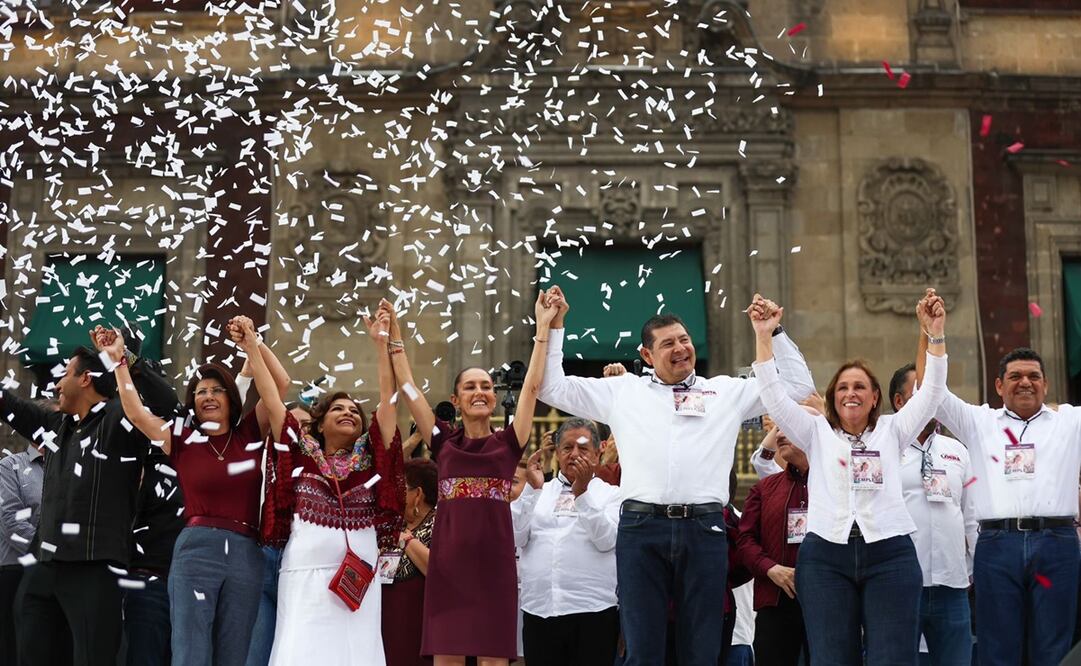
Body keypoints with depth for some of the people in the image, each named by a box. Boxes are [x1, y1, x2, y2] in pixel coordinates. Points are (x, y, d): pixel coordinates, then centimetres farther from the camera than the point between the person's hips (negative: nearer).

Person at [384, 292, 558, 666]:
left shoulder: (508, 443, 8)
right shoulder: (443, 442, 10)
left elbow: (532, 385, 4)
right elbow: (407, 386, 10)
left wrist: (543, 327, 2)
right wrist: (394, 334, 8)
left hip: (494, 562, 0)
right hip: (448, 561, 1)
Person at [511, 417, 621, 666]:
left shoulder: (611, 494, 9)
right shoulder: (538, 494, 16)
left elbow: (607, 540, -7)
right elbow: (515, 537, 2)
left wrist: (582, 492, -13)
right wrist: (532, 488, -6)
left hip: (593, 610, -2)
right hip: (538, 610, 2)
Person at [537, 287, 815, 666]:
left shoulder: (728, 392, 17)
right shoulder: (621, 391, 17)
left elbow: (798, 387, 19)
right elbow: (553, 388, 20)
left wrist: (775, 333, 13)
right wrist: (554, 326, 16)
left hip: (704, 528, 0)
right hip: (641, 527, 0)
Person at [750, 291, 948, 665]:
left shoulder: (892, 431, 17)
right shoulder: (817, 433, 17)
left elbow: (932, 392, 8)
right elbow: (774, 397, 7)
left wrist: (936, 334, -3)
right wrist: (763, 336, -2)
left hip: (889, 553, 0)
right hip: (825, 555, 0)